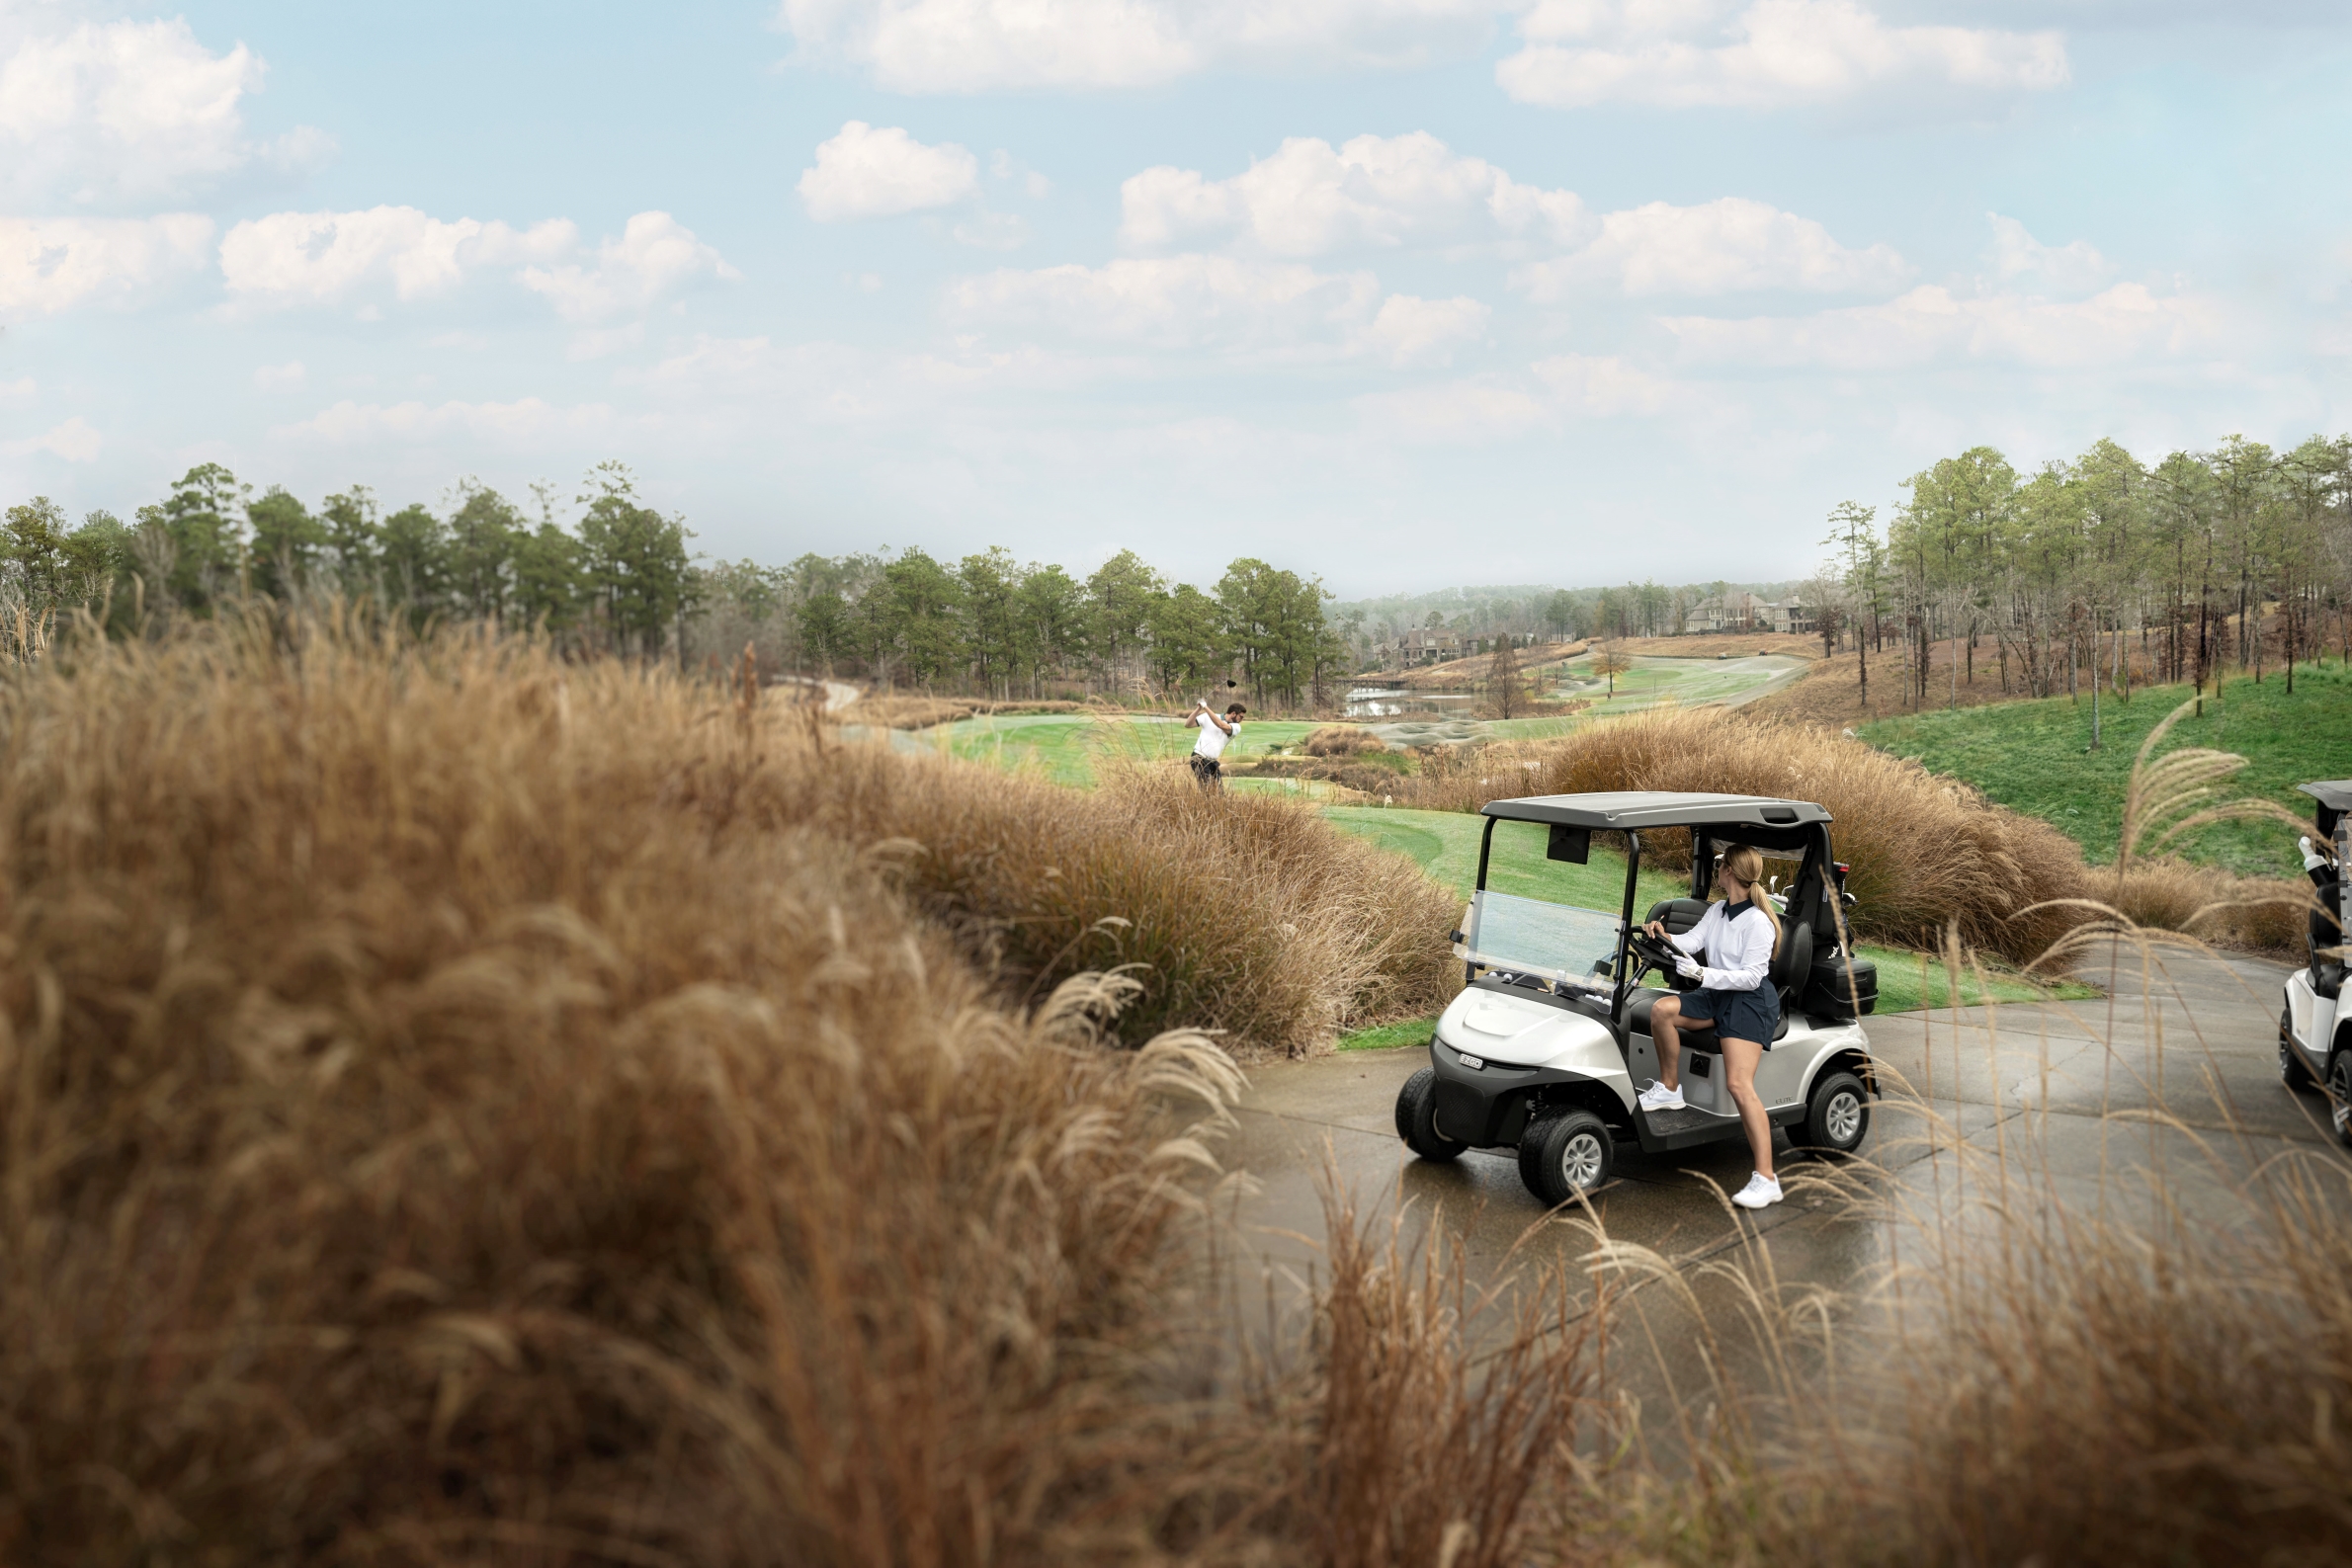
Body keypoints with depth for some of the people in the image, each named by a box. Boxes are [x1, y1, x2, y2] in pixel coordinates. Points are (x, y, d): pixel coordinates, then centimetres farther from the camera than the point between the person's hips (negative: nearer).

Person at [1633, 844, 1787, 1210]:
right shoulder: (1716, 911, 14)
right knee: (1662, 1010, -19)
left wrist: (1702, 974, -26)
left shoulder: (1758, 922, -13)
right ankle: (1668, 1090, -2)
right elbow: (1692, 940, 3)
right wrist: (1665, 937, -18)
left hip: (1751, 1001, -8)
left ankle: (1766, 1179, -25)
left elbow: (1752, 976, -18)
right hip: (1716, 995, 8)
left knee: (1739, 1085, -23)